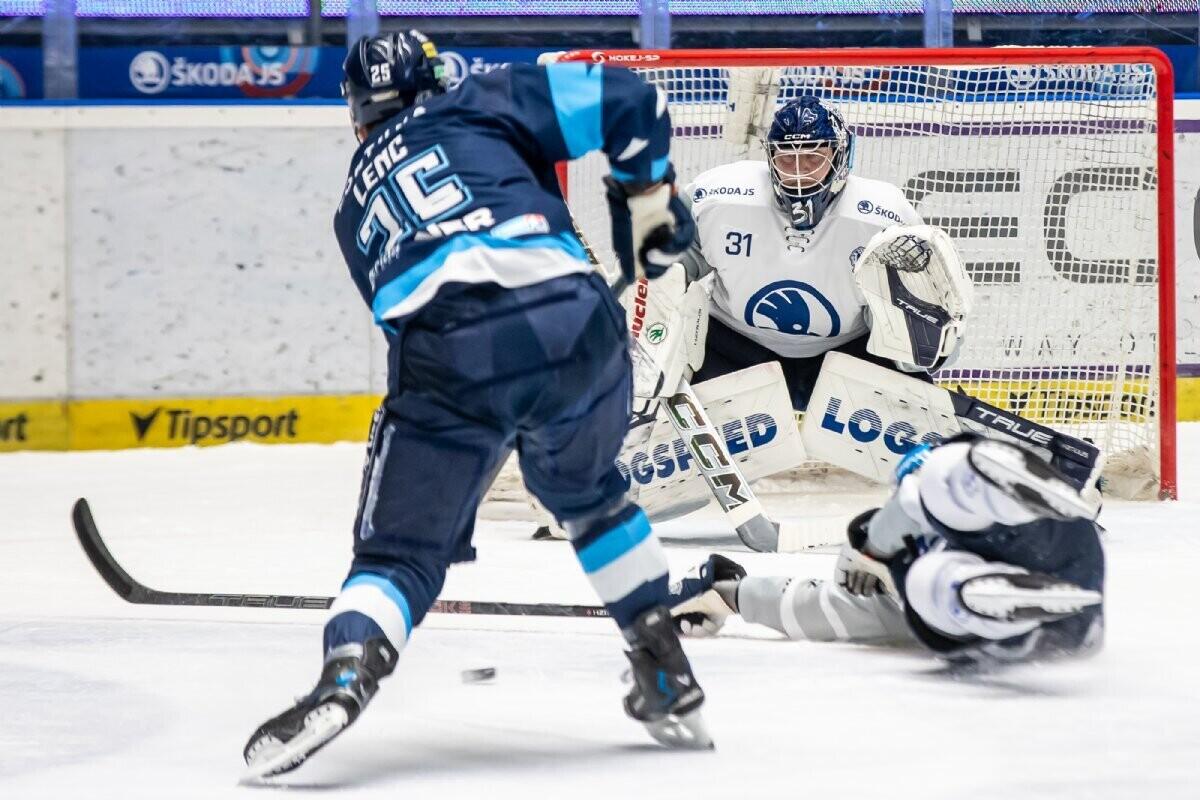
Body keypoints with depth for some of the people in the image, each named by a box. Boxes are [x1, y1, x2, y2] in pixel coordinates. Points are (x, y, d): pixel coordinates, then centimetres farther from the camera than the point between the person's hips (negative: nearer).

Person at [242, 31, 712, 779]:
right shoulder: (483, 105, 24)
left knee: (402, 549, 10)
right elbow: (625, 100, 13)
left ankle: (346, 677, -20)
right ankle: (671, 685, 31)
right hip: (574, 320, 1)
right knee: (587, 492, 30)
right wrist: (648, 201, 26)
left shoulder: (357, 206, 32)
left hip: (448, 360, -1)